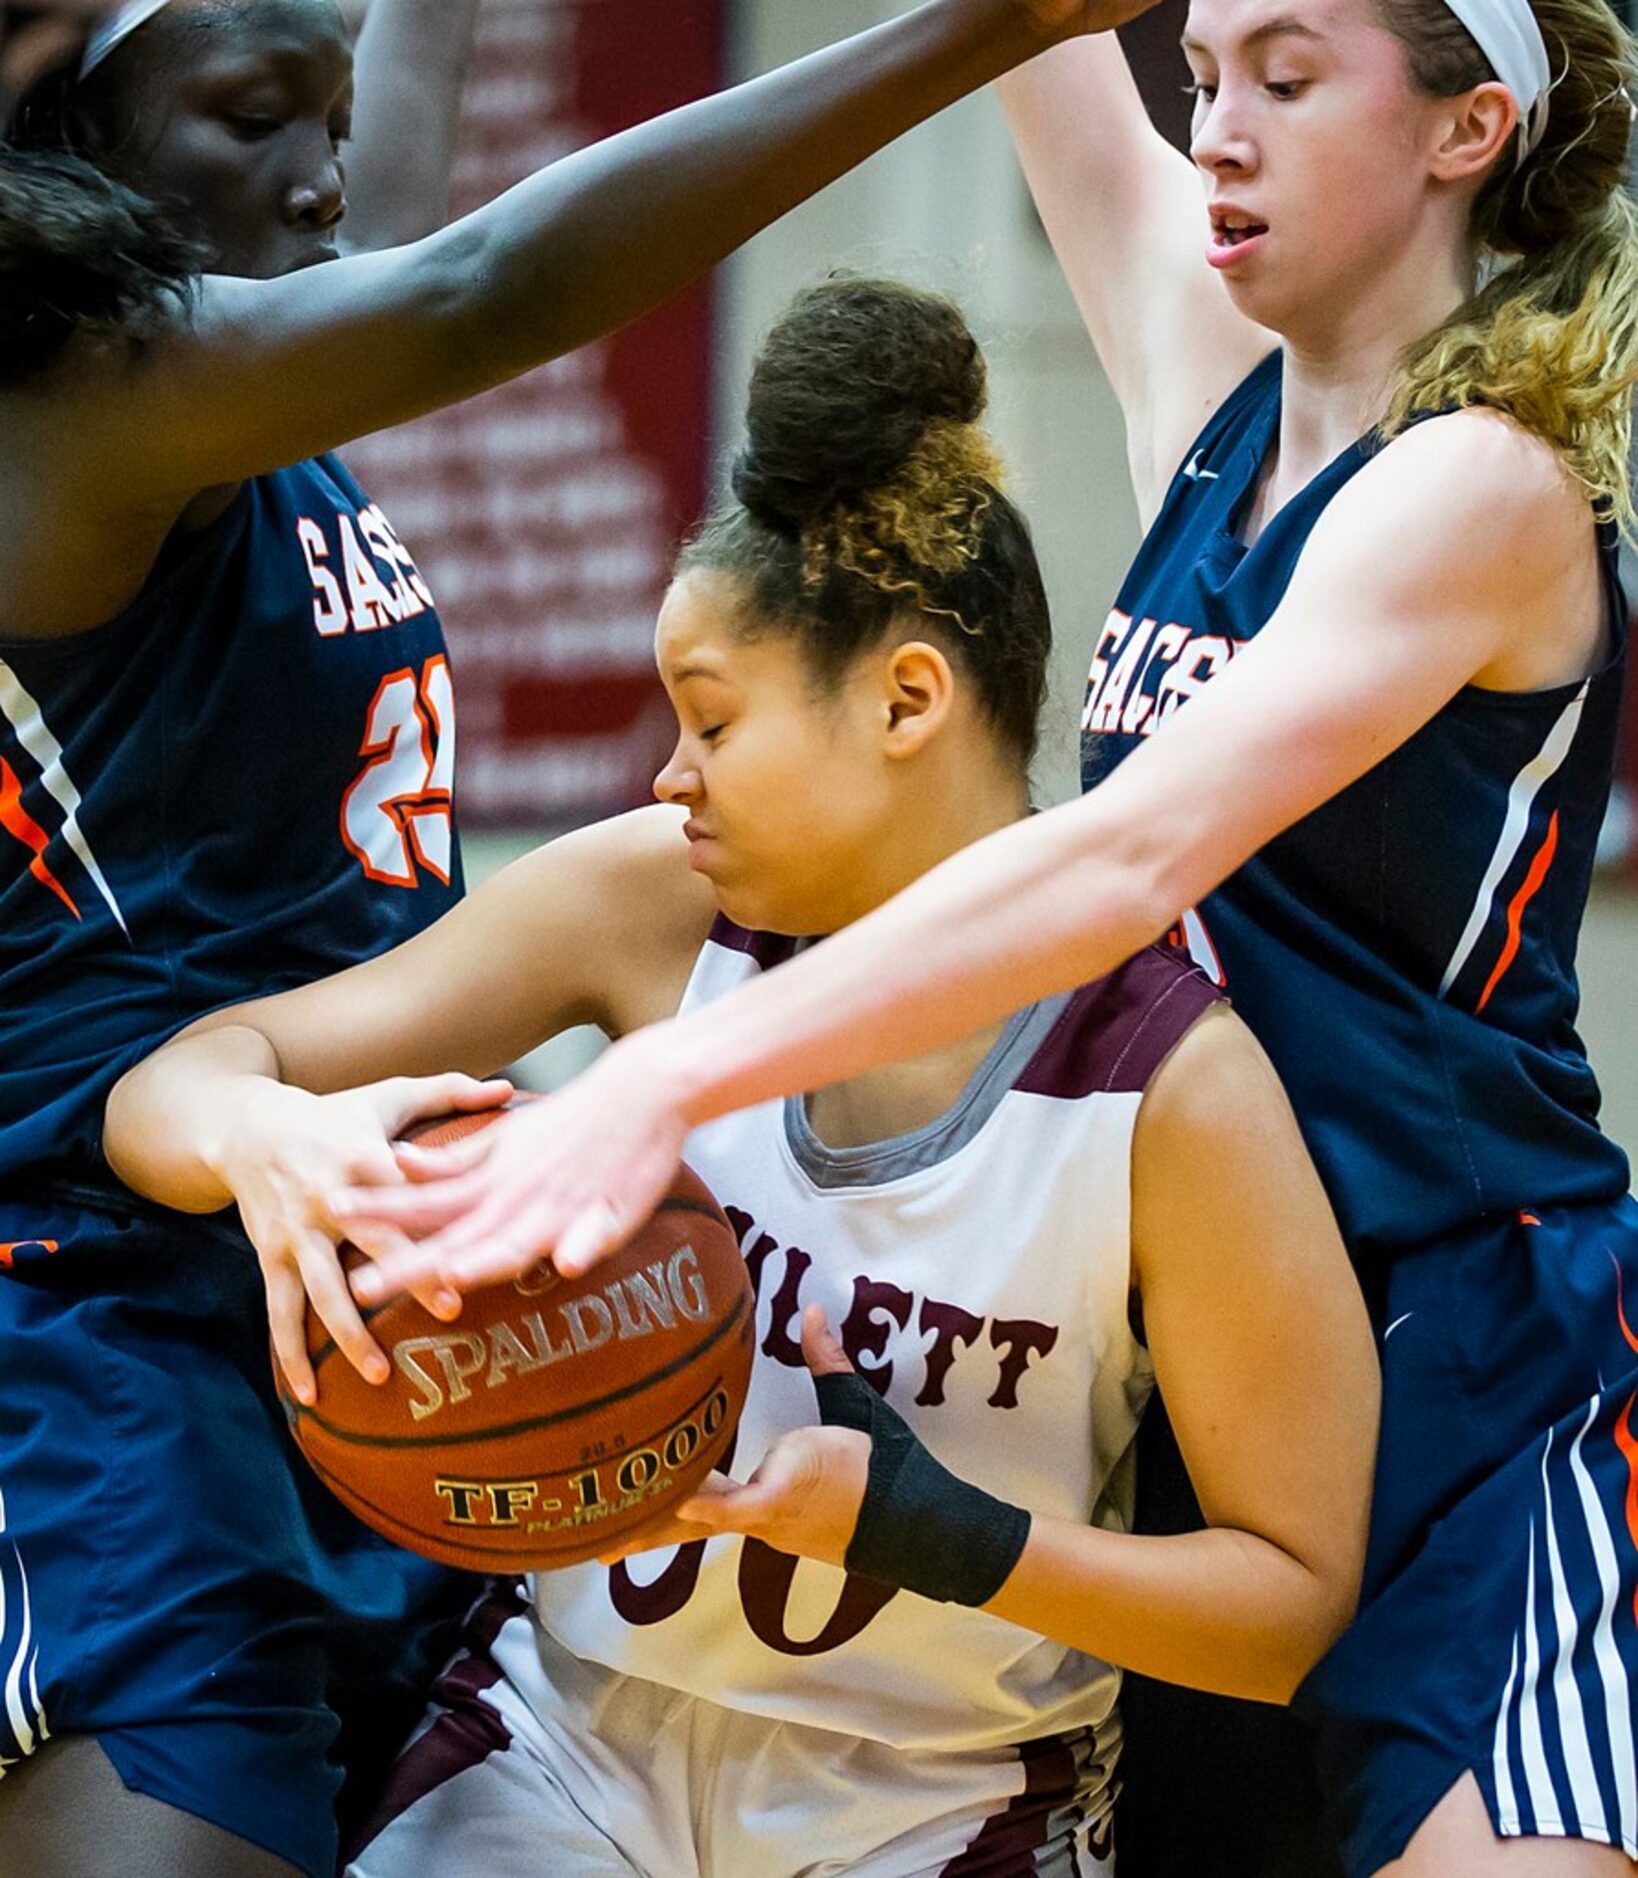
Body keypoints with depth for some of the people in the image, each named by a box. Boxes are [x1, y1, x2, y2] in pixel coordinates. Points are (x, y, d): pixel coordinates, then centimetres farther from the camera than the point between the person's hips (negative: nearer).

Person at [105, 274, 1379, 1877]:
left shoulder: (1175, 1088, -15)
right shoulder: (651, 905, -6)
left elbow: (1294, 1599, -10)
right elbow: (170, 1087, -4)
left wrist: (940, 1533, -25)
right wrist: (264, 1139, -29)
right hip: (570, 1745, 3)